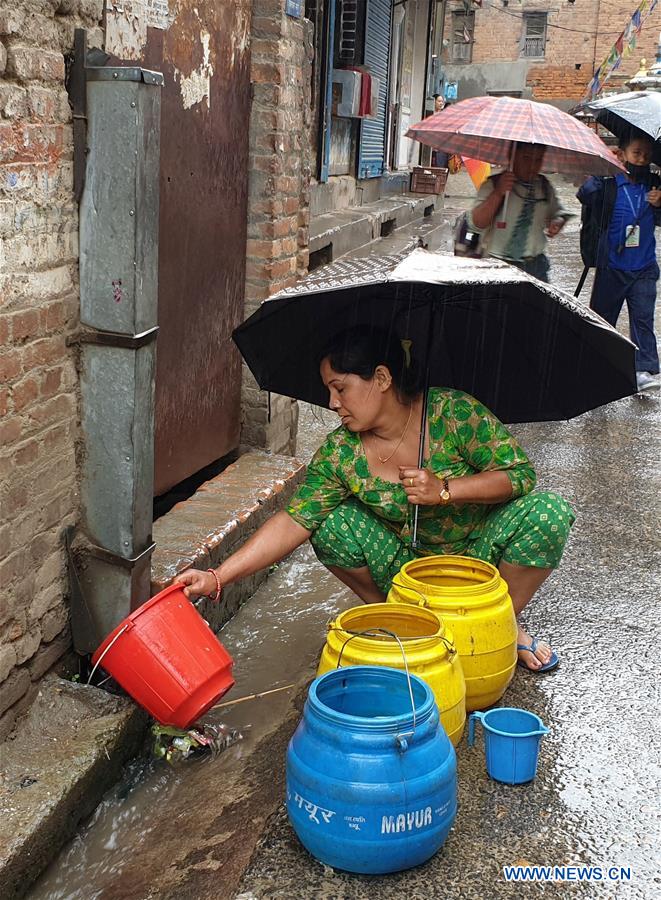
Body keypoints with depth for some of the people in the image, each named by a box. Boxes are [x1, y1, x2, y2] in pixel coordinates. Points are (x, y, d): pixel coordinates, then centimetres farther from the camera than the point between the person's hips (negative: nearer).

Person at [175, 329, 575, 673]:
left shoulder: (452, 411, -21)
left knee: (548, 513, -26)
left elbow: (521, 474, -19)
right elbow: (294, 521, -18)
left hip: (480, 550, -1)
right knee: (333, 526, -24)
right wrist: (217, 578, -27)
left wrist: (445, 489, -32)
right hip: (410, 567, 1)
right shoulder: (341, 453, -14)